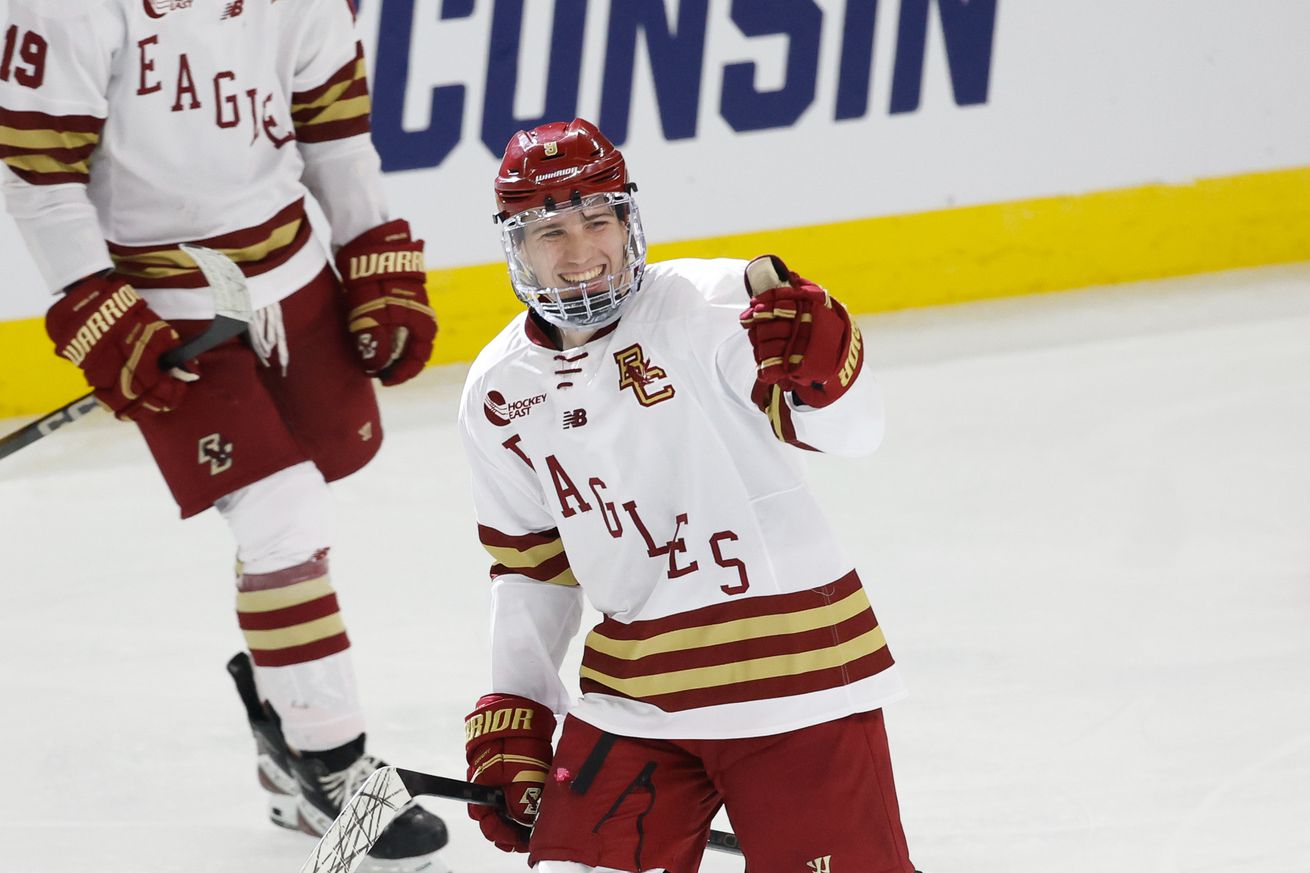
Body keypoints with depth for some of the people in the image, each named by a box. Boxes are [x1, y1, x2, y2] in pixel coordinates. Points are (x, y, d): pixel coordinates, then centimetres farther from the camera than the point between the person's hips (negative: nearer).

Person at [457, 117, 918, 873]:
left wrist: (821, 365, -39)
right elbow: (529, 566, 16)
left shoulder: (712, 306, -12)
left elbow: (851, 431, -18)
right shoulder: (499, 398, 5)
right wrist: (511, 718, 13)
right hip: (634, 690, 5)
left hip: (793, 665, -5)